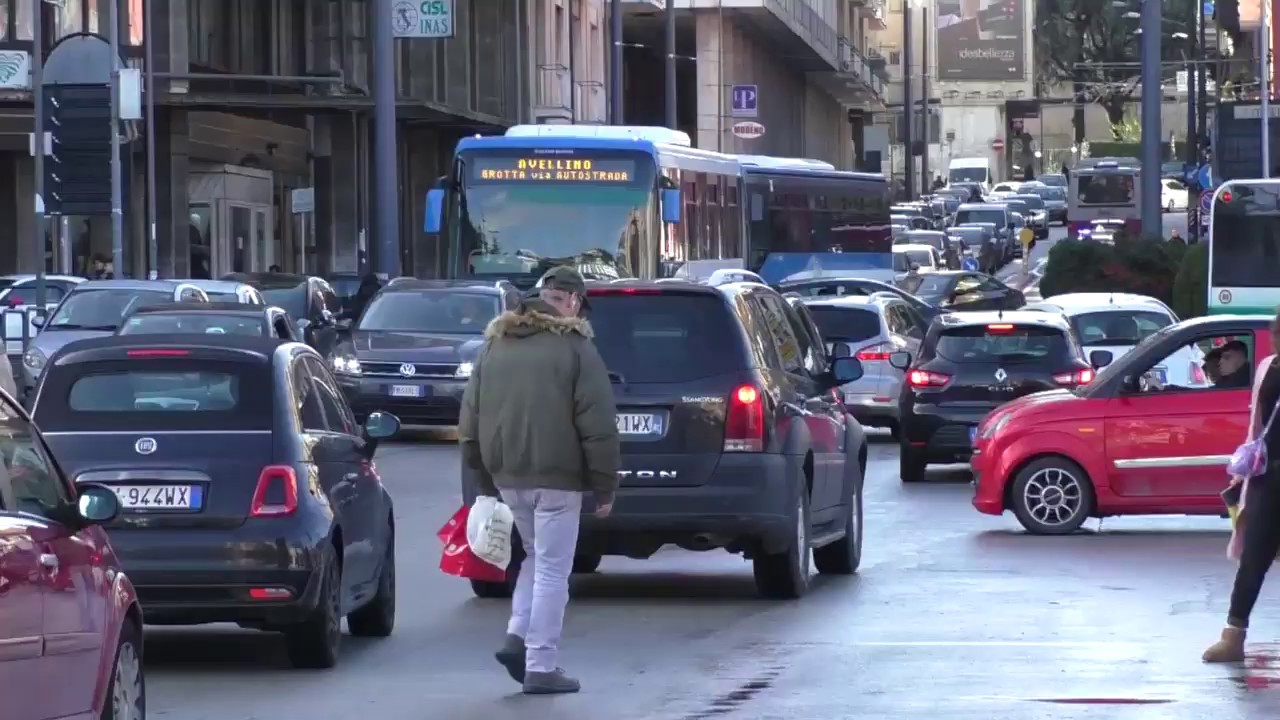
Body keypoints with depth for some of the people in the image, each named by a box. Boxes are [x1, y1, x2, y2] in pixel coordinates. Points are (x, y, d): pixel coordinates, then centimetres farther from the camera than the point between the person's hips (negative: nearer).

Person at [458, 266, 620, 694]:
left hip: (507, 475, 6)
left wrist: (485, 478, 20)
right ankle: (541, 667, 1)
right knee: (552, 569, 1)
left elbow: (470, 418, 14)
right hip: (556, 476, -6)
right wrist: (604, 486, -4)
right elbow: (597, 424, -10)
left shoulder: (495, 345, 12)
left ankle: (518, 636, 7)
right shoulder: (574, 347, -7)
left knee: (536, 556, 23)